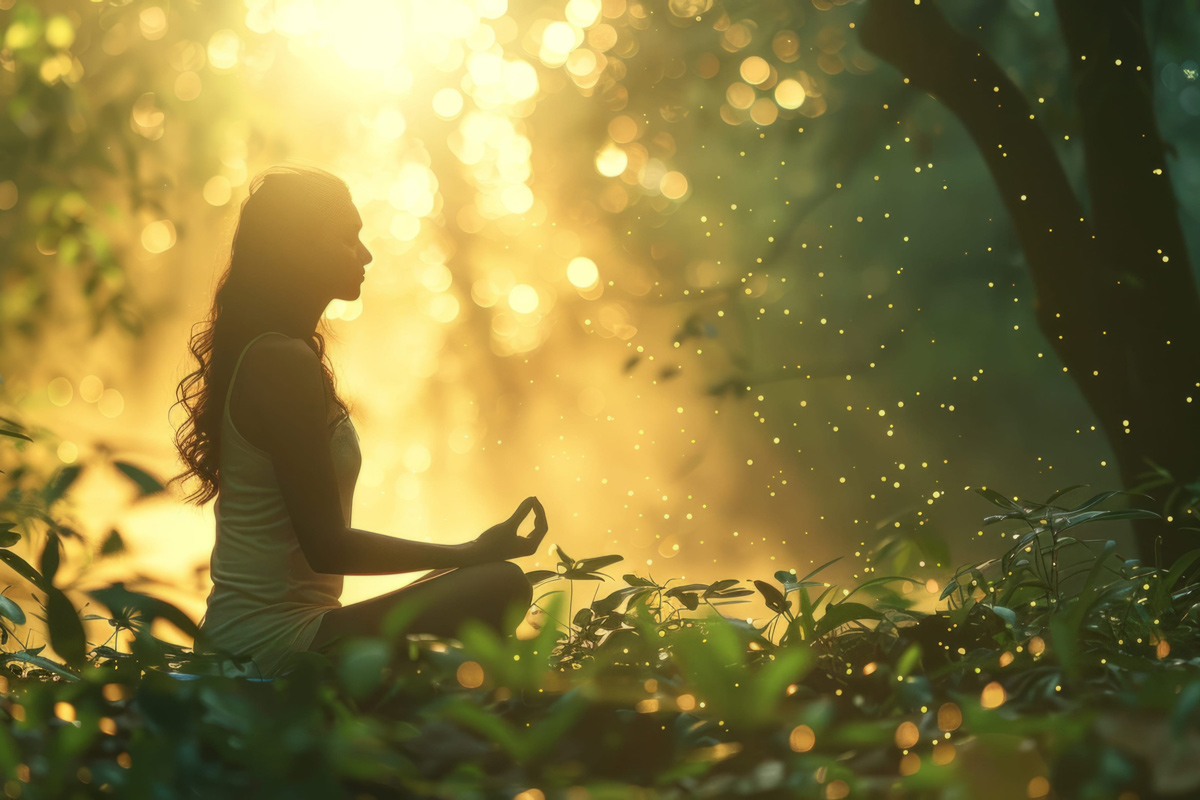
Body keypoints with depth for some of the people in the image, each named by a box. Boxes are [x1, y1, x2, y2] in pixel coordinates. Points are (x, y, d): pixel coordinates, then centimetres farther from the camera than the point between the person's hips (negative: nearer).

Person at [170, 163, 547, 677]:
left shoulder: (255, 351, 14)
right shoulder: (286, 362, -17)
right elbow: (327, 547, -20)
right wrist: (473, 553, -13)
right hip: (275, 644, -11)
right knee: (500, 586, -20)